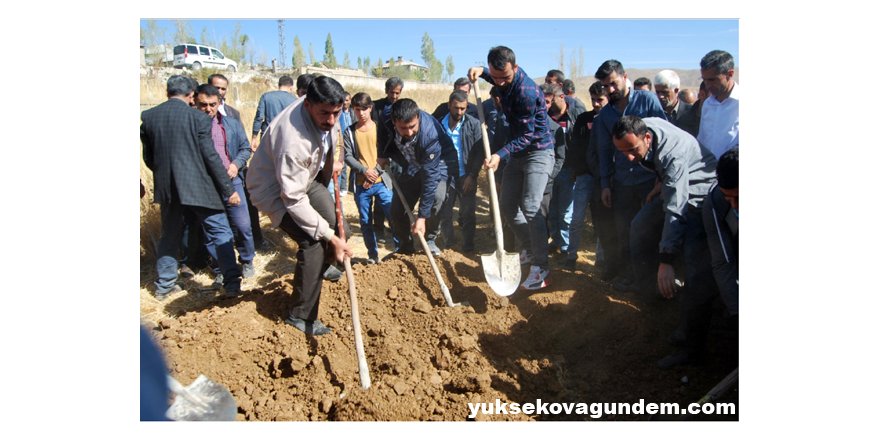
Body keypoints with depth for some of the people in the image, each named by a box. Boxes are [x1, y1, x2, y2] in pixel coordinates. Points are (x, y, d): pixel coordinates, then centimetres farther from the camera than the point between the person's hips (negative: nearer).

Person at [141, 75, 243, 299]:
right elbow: (211, 157, -11)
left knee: (170, 236, 19)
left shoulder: (147, 117, 3)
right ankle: (232, 283, 0)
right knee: (219, 233, 4)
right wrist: (228, 189, -5)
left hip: (166, 188, 5)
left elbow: (148, 158, 10)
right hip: (198, 186, -4)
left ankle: (164, 285, 27)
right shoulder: (198, 117, -9)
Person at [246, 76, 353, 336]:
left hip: (306, 177, 8)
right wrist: (330, 238, -31)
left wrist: (330, 161, 0)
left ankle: (316, 269, 34)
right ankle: (301, 316, -5)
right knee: (314, 242, -20)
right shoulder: (293, 141, -40)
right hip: (276, 190, -8)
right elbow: (294, 200, -35)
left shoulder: (323, 111, -16)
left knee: (340, 230, 5)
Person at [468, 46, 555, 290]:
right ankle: (530, 250, 29)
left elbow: (527, 135, -24)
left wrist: (500, 155, -34)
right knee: (508, 205, 10)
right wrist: (480, 72, 4)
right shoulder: (504, 78, -2)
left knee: (530, 206, -19)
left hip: (538, 151, -9)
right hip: (518, 151, 9)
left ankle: (541, 269, -12)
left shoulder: (526, 91, -27)